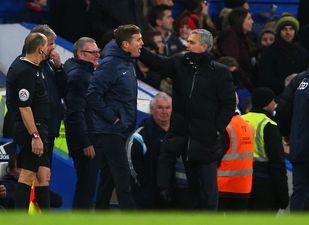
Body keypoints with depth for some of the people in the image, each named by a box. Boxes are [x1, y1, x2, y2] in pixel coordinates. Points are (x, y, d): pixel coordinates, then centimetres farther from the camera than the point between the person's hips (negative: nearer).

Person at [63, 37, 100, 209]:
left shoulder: (88, 73, 19)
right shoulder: (77, 76, -14)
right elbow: (76, 113, -21)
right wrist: (86, 143, -22)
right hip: (84, 141, -10)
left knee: (88, 185, 13)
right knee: (87, 184, -9)